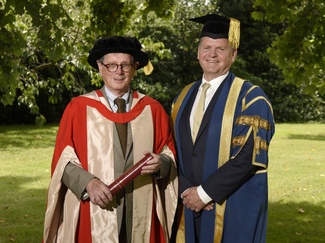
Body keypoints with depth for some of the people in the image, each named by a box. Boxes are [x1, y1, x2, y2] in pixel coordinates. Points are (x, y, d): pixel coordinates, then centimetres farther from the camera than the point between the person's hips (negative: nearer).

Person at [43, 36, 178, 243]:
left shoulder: (153, 109, 6)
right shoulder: (78, 108, 0)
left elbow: (171, 153, 7)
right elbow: (63, 159, -2)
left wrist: (160, 163, -14)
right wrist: (88, 182, -19)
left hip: (141, 214, 2)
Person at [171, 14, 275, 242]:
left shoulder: (251, 97, -7)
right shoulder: (184, 97, 10)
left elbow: (250, 155, -16)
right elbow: (175, 150, 9)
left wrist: (205, 192, -16)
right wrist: (187, 190, -8)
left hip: (235, 207, -5)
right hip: (190, 204, 5)